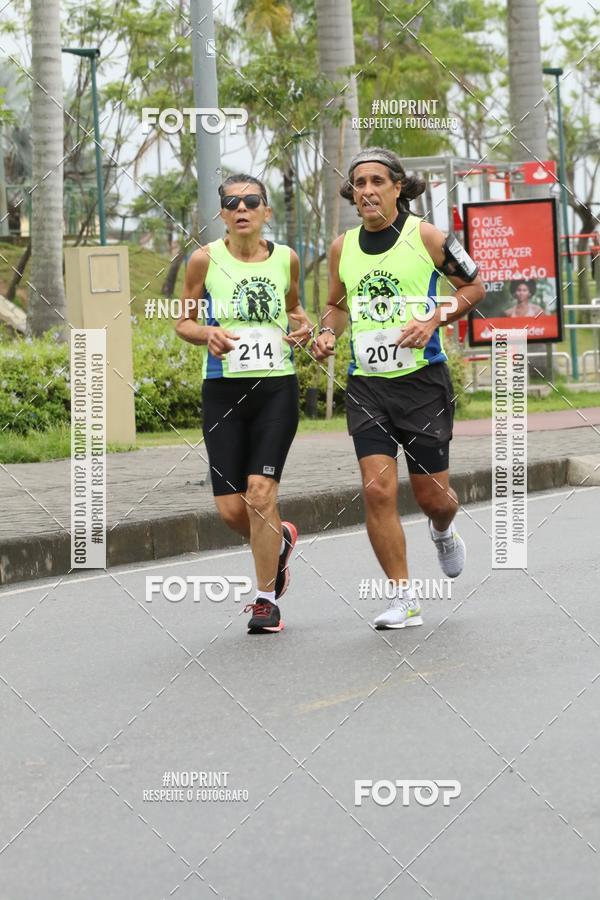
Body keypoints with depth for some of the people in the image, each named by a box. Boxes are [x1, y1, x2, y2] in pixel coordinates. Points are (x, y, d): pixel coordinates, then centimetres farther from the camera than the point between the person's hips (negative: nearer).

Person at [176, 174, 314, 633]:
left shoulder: (286, 258, 4)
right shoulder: (205, 259, -2)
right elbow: (183, 321, 7)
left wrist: (303, 325, 1)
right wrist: (207, 333, -14)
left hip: (277, 387, 0)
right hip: (223, 388, 0)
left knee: (260, 492, -13)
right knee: (231, 509, -1)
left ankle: (266, 598, 1)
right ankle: (279, 540, 34)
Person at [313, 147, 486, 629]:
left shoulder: (425, 236, -5)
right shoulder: (342, 249, 6)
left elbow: (475, 285, 4)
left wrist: (434, 319, -11)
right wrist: (328, 332, 1)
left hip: (423, 378, -2)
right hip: (366, 384, 3)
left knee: (432, 495, 3)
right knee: (378, 490, -11)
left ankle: (443, 532, 42)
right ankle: (404, 599, -1)